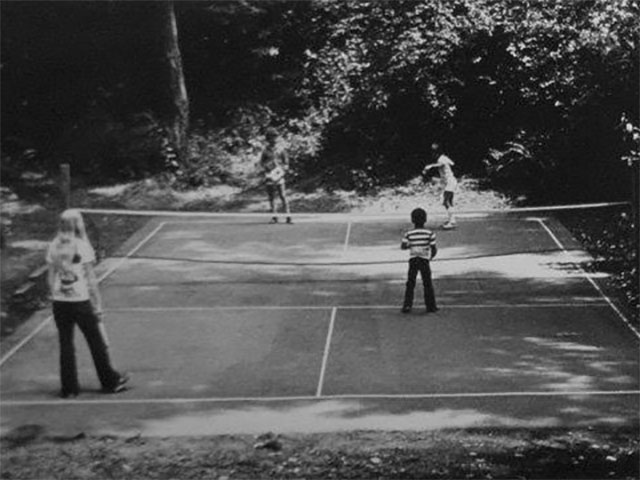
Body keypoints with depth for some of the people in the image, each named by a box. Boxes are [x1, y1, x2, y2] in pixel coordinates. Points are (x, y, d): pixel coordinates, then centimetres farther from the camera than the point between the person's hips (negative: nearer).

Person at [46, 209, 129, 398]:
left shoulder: (53, 247, 0)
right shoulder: (82, 246, -11)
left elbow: (51, 278, 4)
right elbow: (90, 279, -9)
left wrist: (55, 297, 16)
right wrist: (98, 303, -3)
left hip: (60, 303, 4)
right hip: (81, 301, -3)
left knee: (65, 345, 11)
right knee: (97, 343, 10)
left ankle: (69, 387, 14)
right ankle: (110, 382, 20)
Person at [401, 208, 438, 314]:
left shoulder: (409, 234, -5)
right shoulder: (429, 233, -8)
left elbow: (402, 246, -9)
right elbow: (434, 248, -5)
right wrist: (432, 256, 14)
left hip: (413, 260, 1)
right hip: (425, 259, -1)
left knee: (410, 284, 8)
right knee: (427, 284, 9)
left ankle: (407, 305, 1)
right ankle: (431, 306, 13)